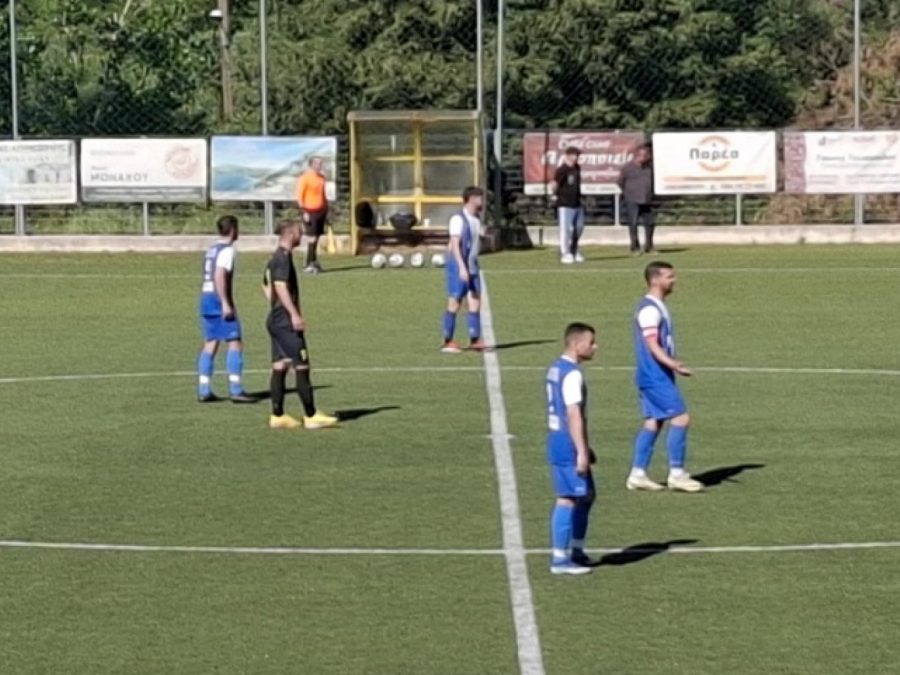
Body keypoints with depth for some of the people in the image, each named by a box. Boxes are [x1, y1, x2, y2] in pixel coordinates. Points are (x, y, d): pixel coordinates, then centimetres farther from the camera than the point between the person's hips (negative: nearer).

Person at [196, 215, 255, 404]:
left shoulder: (212, 249, 18)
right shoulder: (227, 250, -10)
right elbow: (220, 277, -21)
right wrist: (226, 304, -23)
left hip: (205, 297, 9)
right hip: (219, 299, -9)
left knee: (210, 344, 10)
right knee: (235, 343, -6)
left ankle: (203, 391, 8)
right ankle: (236, 390, -10)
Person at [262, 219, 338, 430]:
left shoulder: (275, 258, 16)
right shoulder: (283, 258, -14)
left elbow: (266, 286, 26)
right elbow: (281, 286, -25)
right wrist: (294, 314, -27)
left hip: (276, 320, 10)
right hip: (285, 322, -10)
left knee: (279, 367, 9)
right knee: (302, 367, -7)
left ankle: (277, 416, 10)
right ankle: (311, 416, -5)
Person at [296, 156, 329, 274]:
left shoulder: (321, 177, 11)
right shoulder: (305, 177, -11)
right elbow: (299, 196, -12)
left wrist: (326, 209, 19)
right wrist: (304, 212, -17)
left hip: (321, 210, 7)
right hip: (311, 211, -7)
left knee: (317, 237, 9)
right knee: (312, 238, -11)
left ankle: (313, 261, 17)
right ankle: (309, 265, -7)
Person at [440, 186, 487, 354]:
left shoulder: (476, 220, 13)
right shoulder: (458, 219, -13)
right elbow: (455, 245, -19)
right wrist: (462, 268, -26)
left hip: (472, 267, 8)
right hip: (458, 266, -8)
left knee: (475, 302, 0)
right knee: (454, 303, -3)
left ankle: (474, 340, 2)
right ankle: (447, 342, 3)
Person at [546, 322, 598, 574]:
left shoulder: (556, 368, 14)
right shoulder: (572, 374, -18)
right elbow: (574, 415, -23)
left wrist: (583, 449, 26)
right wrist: (582, 452, -22)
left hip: (558, 443, 10)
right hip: (568, 448, -10)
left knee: (585, 496, 18)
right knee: (568, 500, -4)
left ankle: (576, 551, 25)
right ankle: (560, 559, 1)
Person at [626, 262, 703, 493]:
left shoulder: (658, 307, 15)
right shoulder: (649, 309, -17)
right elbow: (653, 346, -24)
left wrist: (673, 364, 31)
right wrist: (674, 365, -35)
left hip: (656, 377, 10)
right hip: (655, 377, -10)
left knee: (653, 422, 10)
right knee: (681, 418, -9)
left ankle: (637, 474, 12)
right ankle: (676, 474, -3)